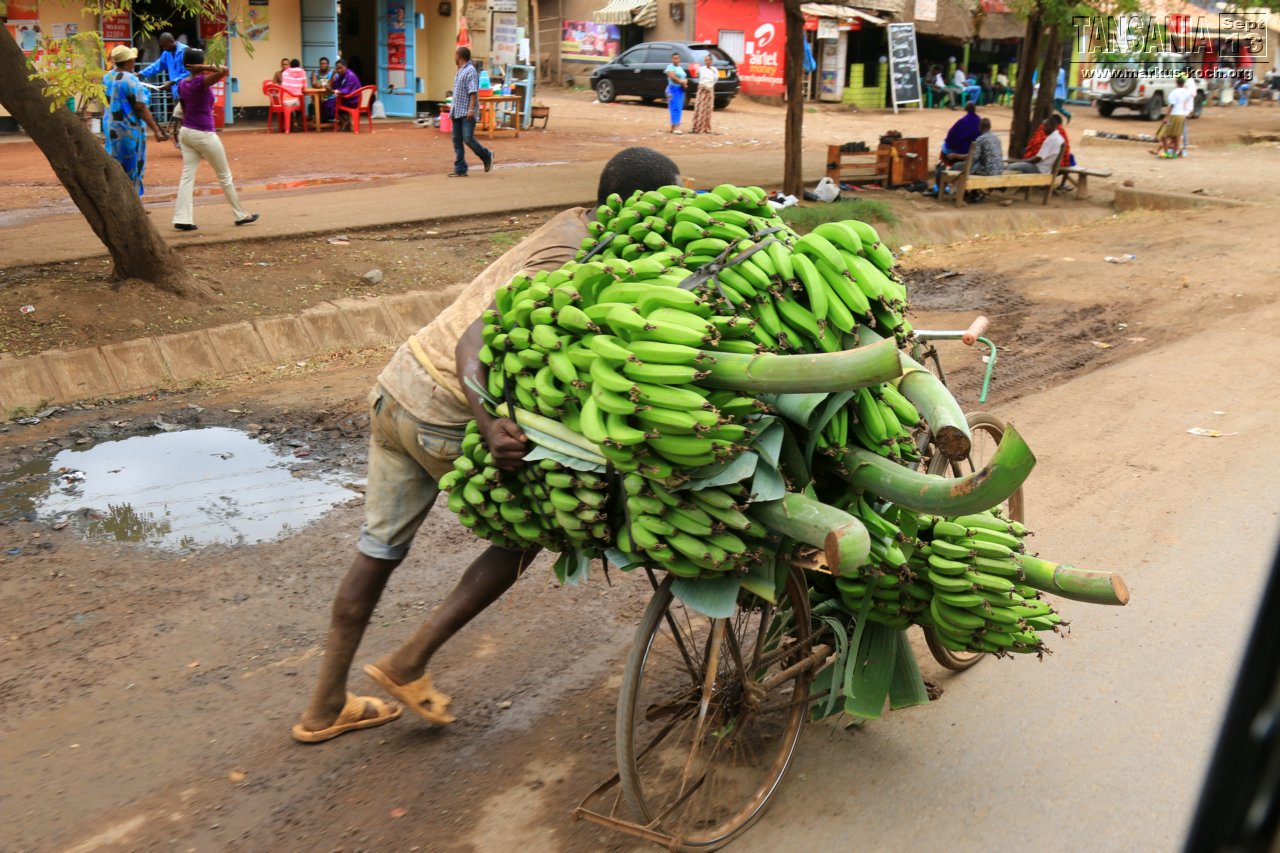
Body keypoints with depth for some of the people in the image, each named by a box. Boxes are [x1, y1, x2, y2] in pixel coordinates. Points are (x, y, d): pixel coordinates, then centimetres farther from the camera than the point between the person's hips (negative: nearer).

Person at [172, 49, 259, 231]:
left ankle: (182, 219, -5)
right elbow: (223, 71, -31)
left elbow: (184, 109, 15)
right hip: (204, 135, -7)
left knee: (187, 176, 3)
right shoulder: (201, 82, -17)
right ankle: (241, 215, 17)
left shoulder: (182, 84, 6)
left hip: (186, 132, 7)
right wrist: (205, 68, -19)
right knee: (224, 176, 7)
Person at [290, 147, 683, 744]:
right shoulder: (570, 265, -21)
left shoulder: (573, 225, 7)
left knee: (380, 549, 17)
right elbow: (473, 343, -30)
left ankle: (325, 707, 31)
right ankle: (409, 664, 14)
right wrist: (490, 425, -45)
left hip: (398, 382, 9)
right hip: (444, 418, -9)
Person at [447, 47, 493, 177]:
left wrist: (471, 109, -25)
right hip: (457, 112, 9)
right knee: (457, 141, 4)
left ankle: (487, 156, 10)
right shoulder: (460, 71, 18)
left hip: (467, 113, -9)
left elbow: (473, 92, -18)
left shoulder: (470, 71, -10)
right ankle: (460, 169, 5)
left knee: (468, 139, -12)